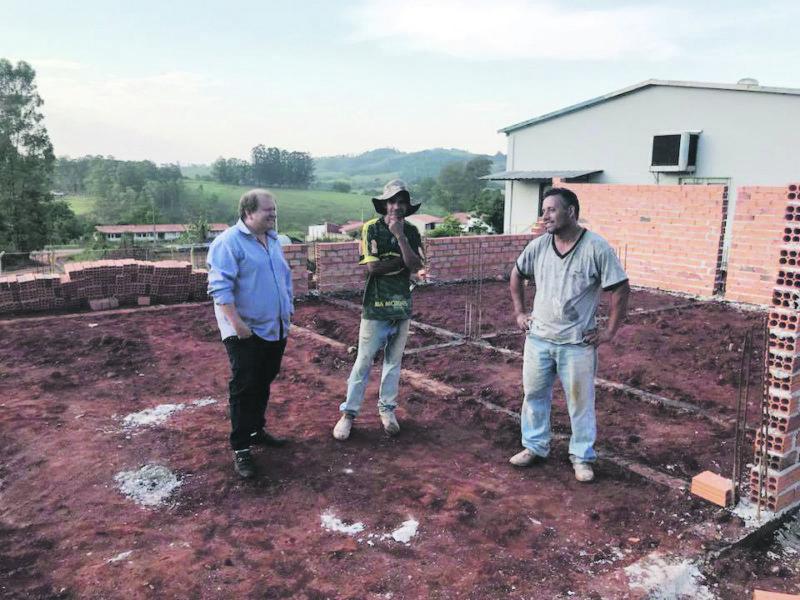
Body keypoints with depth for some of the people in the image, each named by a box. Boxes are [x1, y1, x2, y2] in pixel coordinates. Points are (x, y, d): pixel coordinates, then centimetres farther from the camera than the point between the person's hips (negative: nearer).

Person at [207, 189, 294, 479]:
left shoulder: (273, 240, 12)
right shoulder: (228, 242, -14)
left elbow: (285, 277, 23)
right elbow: (220, 287, -21)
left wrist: (288, 307, 16)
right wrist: (237, 323, -25)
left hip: (275, 329, 8)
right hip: (246, 332, -8)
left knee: (263, 384, 18)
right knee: (244, 388, -2)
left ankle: (256, 429, 34)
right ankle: (240, 447, 8)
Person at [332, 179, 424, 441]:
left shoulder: (411, 231, 3)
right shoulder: (371, 228, -7)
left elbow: (415, 265, -12)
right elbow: (373, 266, -17)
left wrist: (400, 236, -18)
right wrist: (403, 260, -11)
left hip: (402, 306, 4)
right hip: (376, 306, -4)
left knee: (393, 361, 14)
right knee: (364, 362, 2)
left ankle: (387, 408, 28)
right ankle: (349, 413, 13)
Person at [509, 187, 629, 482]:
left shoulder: (597, 248, -15)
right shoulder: (538, 246, -2)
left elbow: (621, 290, -10)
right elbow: (517, 275, 15)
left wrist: (610, 331, -9)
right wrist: (519, 312, 10)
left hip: (577, 343, -4)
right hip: (538, 338, 4)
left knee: (580, 402, 9)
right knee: (534, 394, 14)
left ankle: (582, 457, 26)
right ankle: (535, 447, 33)